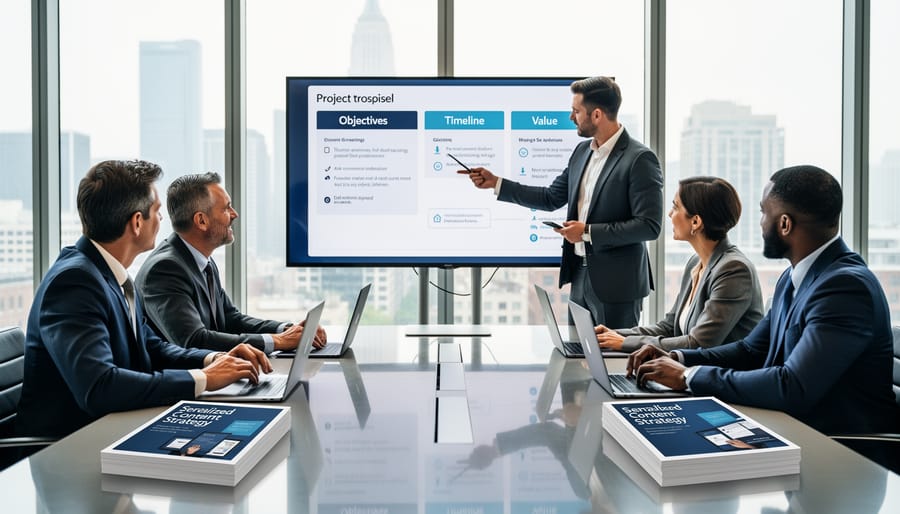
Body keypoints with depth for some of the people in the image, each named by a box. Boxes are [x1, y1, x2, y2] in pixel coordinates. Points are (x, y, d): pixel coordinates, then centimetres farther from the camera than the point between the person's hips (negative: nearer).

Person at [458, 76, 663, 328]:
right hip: (580, 276, 8)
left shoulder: (639, 159, -15)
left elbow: (649, 225, -18)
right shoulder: (582, 151, 9)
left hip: (616, 283, -7)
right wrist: (496, 183, 9)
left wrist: (588, 232, -19)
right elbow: (551, 198, 15)